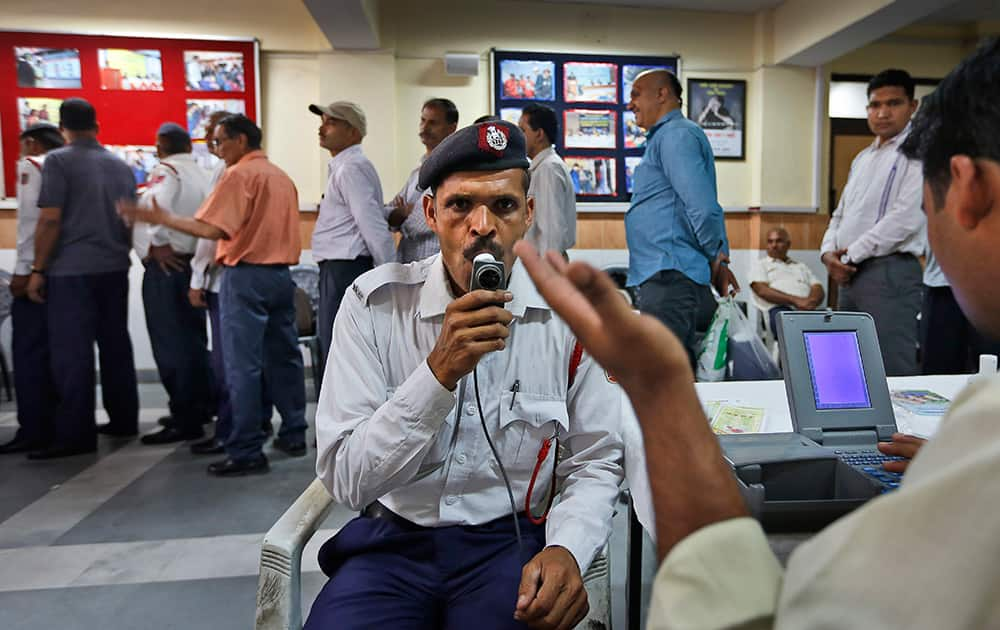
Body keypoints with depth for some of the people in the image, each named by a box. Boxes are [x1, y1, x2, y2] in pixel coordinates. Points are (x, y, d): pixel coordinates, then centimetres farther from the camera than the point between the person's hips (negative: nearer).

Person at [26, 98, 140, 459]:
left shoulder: (58, 161, -6)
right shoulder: (120, 165, 11)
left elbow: (50, 220, -12)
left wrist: (37, 270, -7)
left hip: (72, 270, -6)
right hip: (114, 268, 6)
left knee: (72, 352, -3)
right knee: (116, 345, 11)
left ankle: (75, 435, -1)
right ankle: (123, 421, 18)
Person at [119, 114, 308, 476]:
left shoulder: (239, 174, -8)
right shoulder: (281, 176, 15)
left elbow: (212, 229, -17)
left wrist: (161, 219, -11)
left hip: (246, 276, -8)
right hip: (281, 274, 8)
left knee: (242, 366, -4)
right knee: (284, 357, 12)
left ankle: (246, 452, -1)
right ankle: (293, 435, 20)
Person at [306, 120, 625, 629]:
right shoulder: (374, 303, -9)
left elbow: (595, 463, -1)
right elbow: (345, 481, -14)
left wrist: (566, 548, -20)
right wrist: (439, 372, -27)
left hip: (511, 540, 0)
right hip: (392, 540, 0)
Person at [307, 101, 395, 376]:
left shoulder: (350, 168, -13)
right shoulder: (342, 166, 20)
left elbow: (374, 227, -19)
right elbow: (377, 217, 24)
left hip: (345, 269, -11)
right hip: (339, 269, 11)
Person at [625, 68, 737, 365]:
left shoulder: (676, 135, -9)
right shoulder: (666, 136, 24)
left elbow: (703, 207, -21)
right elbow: (704, 207, 25)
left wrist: (716, 259, -8)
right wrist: (718, 257, 17)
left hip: (667, 275, -11)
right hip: (663, 274, 11)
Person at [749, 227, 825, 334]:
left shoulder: (802, 267, 34)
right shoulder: (760, 265, 22)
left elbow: (819, 290, 18)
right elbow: (762, 290, 2)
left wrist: (810, 302, -9)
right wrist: (795, 300, -12)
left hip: (807, 309, 3)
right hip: (779, 309, -3)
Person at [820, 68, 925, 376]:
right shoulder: (862, 158, 19)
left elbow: (905, 219, -16)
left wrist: (850, 256, -11)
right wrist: (829, 251, 0)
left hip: (889, 273, -8)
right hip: (849, 275, 8)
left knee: (892, 373, -6)